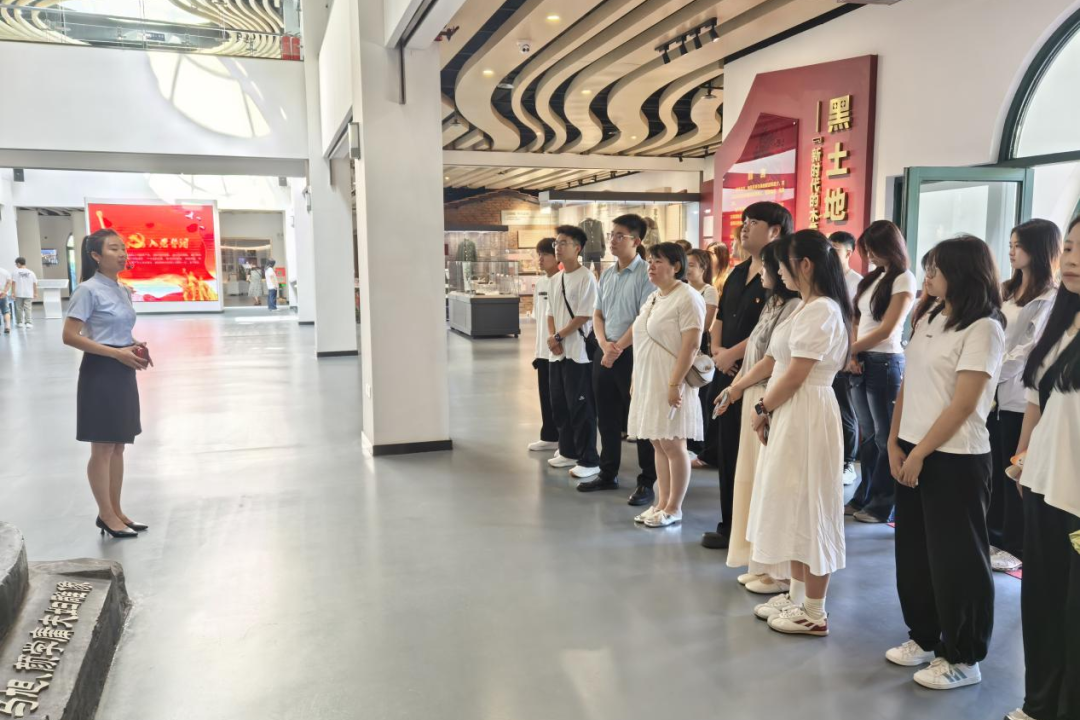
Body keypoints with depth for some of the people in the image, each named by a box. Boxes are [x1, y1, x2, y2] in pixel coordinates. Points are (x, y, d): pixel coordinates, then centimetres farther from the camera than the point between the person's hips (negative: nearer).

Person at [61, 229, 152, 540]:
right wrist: (117, 353, -21)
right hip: (100, 372, -8)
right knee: (103, 449, 2)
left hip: (123, 372, 8)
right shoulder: (88, 290, -13)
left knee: (118, 446, 14)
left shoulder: (122, 291, 11)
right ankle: (107, 516, 14)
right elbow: (70, 336, -17)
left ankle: (116, 512, 25)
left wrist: (135, 347, 1)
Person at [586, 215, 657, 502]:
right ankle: (608, 474, 28)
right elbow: (597, 314, 13)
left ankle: (646, 482, 12)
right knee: (606, 418, 14)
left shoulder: (646, 273, -11)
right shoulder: (606, 275, 12)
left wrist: (618, 348, -12)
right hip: (604, 353, 7)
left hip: (633, 355, -7)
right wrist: (604, 344, -5)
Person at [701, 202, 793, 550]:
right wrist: (716, 351, 2)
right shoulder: (737, 274, 15)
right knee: (726, 450, 13)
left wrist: (733, 353, -14)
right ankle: (729, 525, 26)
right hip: (728, 374, 8)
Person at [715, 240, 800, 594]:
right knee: (757, 480, 13)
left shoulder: (795, 307, -15)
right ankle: (763, 563, 25)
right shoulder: (772, 304, 15)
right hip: (754, 398, 10)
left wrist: (741, 385, -11)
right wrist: (734, 389, 14)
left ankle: (781, 570, 13)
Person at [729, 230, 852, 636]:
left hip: (806, 417, -10)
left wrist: (762, 409, -8)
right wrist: (738, 387, 20)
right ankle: (796, 597, 28)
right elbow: (774, 359, 17)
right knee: (792, 509, 16)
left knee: (808, 510, -1)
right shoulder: (806, 307, 13)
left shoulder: (822, 310, -18)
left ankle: (814, 613, 11)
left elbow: (795, 375, -20)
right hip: (787, 417, 10)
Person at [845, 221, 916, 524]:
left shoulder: (904, 279, -7)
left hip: (885, 362, -7)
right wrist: (852, 354, -3)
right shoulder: (871, 278, 15)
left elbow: (886, 330, -13)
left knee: (884, 435, 2)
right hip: (862, 362, 7)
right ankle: (863, 498, 21)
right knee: (869, 434, 13)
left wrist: (849, 349, -7)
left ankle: (882, 504, 11)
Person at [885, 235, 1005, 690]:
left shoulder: (983, 328, -12)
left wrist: (920, 453, -14)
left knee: (955, 557, 3)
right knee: (914, 549, 15)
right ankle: (924, 637, 31)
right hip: (913, 453, 8)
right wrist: (895, 443, 3)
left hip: (954, 459, -8)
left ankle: (963, 658, 17)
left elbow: (963, 404, -17)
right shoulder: (930, 319, 12)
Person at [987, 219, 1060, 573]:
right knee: (993, 468, 13)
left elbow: (1030, 348, -13)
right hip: (994, 393, 7)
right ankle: (994, 534, 25)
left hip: (1021, 398, -6)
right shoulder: (1006, 290, 15)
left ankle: (1016, 547, 15)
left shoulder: (1050, 298, -8)